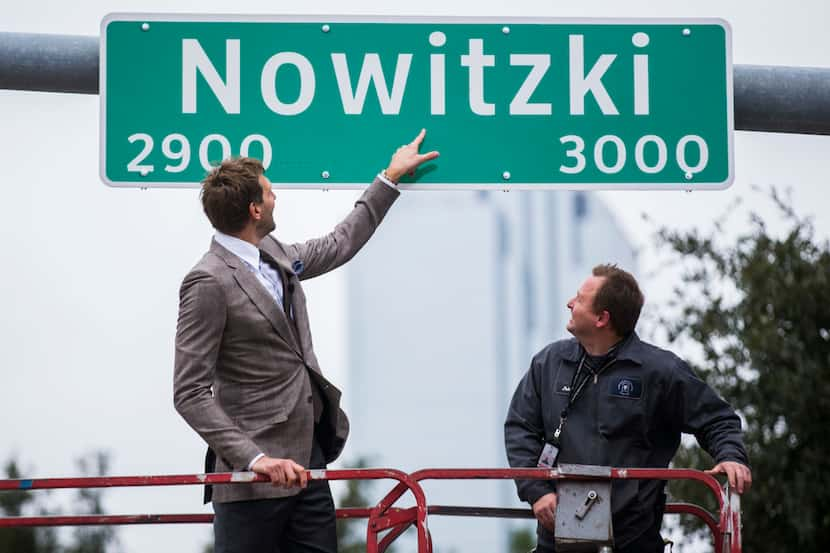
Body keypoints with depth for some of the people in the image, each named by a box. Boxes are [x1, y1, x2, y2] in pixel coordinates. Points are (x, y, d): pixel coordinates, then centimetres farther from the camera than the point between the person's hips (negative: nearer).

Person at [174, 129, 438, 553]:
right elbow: (190, 394, -18)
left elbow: (339, 245, 31)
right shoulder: (209, 283, -16)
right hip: (254, 478, -8)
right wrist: (254, 458, -25)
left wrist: (391, 178, 34)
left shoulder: (275, 255, 10)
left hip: (307, 459, 8)